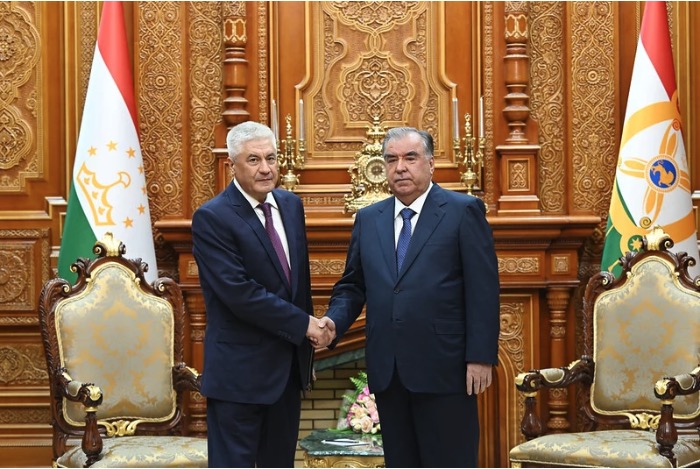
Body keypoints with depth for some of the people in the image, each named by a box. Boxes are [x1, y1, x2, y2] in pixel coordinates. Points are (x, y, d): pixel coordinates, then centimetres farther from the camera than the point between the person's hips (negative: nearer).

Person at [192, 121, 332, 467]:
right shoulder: (211, 218, -15)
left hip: (289, 364, 7)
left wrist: (307, 342, 12)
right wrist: (302, 324, -15)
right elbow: (239, 292, -22)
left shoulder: (291, 205, 8)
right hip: (239, 371, -7)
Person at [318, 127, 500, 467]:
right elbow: (352, 285, 15)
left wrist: (480, 356, -12)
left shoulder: (464, 211, -2)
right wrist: (334, 321, -5)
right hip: (387, 371, 5)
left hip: (443, 369, -5)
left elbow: (483, 289, -6)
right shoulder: (368, 219, 13)